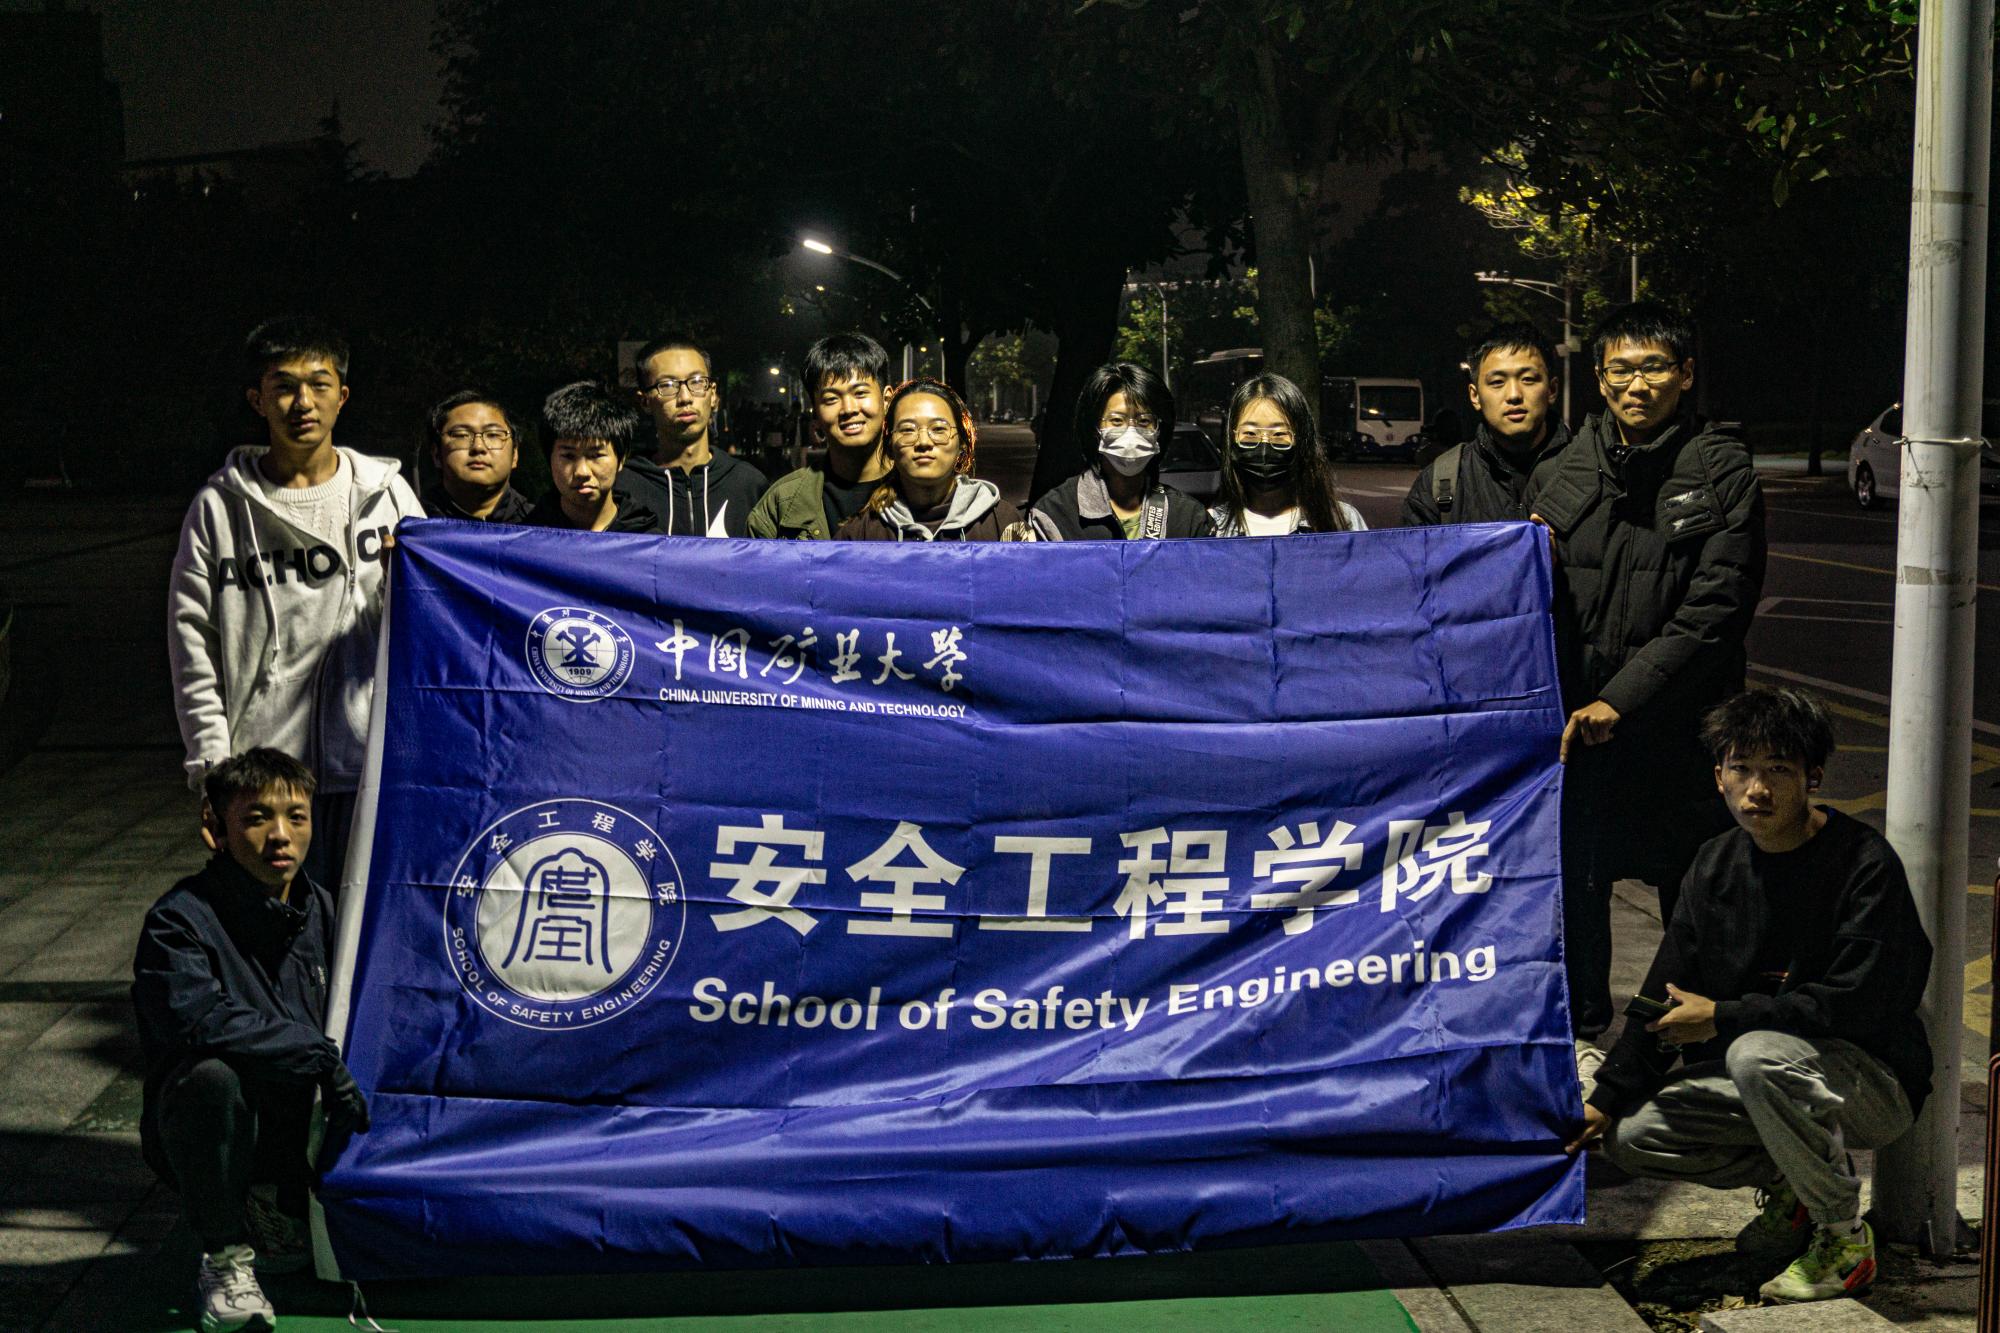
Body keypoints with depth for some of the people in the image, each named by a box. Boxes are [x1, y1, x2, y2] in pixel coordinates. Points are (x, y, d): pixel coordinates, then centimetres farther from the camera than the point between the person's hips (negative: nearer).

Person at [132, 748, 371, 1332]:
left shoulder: (320, 911, 4)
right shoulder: (179, 920, -15)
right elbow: (196, 1020, -31)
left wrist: (345, 1090, -7)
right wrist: (320, 1056, -27)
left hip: (297, 1129, 5)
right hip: (201, 1133, -5)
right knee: (210, 1077, -37)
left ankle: (266, 1211, 20)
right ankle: (225, 1259, -16)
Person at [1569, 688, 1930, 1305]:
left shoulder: (1865, 864, -17)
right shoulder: (1717, 865, 4)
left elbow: (1856, 1001, -24)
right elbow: (1665, 993, 7)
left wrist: (1723, 1018, -22)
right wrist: (1607, 1096, 0)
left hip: (1876, 1081, -7)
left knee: (1758, 1053, -37)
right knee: (1631, 1134, -8)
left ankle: (1844, 1236, -17)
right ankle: (1790, 1182, 10)